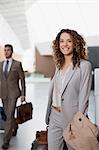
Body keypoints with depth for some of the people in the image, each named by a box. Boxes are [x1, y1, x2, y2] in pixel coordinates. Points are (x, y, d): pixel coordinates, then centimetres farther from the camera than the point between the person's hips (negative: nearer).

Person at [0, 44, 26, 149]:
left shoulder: (17, 64, -3)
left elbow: (22, 79, -1)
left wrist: (23, 94, -5)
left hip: (13, 93, -5)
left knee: (9, 116, -11)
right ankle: (15, 126, 45)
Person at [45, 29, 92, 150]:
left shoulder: (84, 65, -10)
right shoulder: (59, 65, 11)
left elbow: (84, 96, -12)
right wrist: (49, 115, 9)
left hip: (71, 117, -5)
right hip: (54, 117, 6)